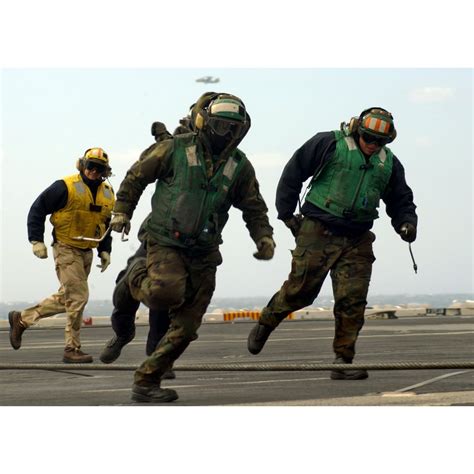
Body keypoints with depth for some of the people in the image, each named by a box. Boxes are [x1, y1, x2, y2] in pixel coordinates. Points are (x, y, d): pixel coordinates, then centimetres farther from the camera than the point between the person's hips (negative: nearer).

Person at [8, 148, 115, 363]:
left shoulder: (108, 194, 8)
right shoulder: (66, 187, -12)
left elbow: (106, 225, 21)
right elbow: (37, 209, -7)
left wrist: (105, 250, 9)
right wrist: (36, 240, -13)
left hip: (86, 253, 7)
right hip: (66, 250, -7)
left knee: (65, 300, 13)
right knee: (77, 297, -11)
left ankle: (21, 319, 29)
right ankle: (72, 350, -2)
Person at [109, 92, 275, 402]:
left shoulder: (240, 167, 6)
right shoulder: (175, 149, -5)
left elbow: (254, 208, 15)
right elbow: (136, 176, 6)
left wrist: (264, 237, -2)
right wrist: (122, 211, 6)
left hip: (203, 253, 4)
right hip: (166, 243, -4)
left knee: (185, 328, 0)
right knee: (167, 292, -32)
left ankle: (146, 382, 14)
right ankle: (137, 278, 5)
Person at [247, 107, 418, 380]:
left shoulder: (390, 164, 12)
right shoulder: (329, 144, -4)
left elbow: (401, 201, 22)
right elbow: (293, 173, 0)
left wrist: (407, 224, 1)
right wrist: (287, 213, -1)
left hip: (357, 241, 4)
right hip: (318, 232, -4)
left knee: (352, 301, -5)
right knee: (300, 290, -2)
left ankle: (343, 361, 3)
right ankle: (265, 323, 25)